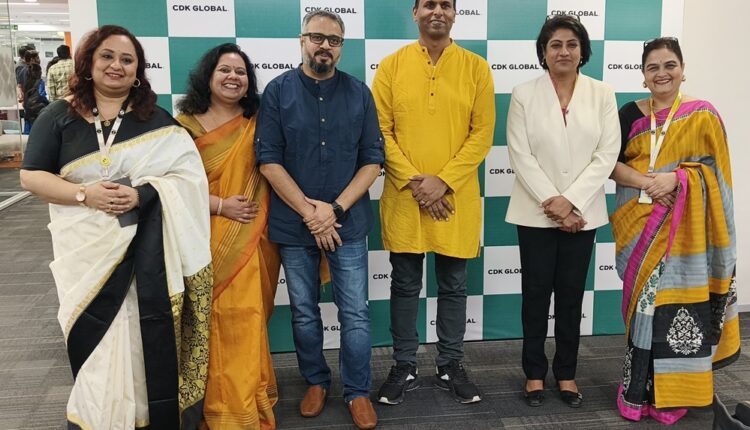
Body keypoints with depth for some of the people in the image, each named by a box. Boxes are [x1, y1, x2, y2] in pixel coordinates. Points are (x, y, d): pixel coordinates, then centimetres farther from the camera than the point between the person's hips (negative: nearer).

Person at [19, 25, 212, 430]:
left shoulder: (155, 119, 6)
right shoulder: (58, 116, 6)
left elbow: (187, 173, -3)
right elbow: (31, 176, 3)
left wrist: (141, 193, -19)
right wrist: (85, 194, -14)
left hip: (146, 248, 0)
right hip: (87, 249, 1)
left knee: (146, 337, 0)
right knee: (95, 341, 4)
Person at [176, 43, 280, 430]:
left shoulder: (258, 122, 6)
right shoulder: (185, 124, 0)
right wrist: (221, 206, -13)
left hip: (251, 240, 2)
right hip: (206, 240, -1)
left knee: (246, 321, 3)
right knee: (215, 323, 1)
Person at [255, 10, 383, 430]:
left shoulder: (359, 93, 3)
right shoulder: (278, 91, 0)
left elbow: (373, 160, 0)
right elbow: (269, 160, -6)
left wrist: (335, 209, -11)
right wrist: (309, 211, -11)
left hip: (348, 221, 0)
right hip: (293, 223, 0)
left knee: (356, 312, 3)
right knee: (304, 311, 12)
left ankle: (358, 391, 20)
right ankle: (316, 382, 32)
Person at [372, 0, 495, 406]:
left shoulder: (476, 67, 2)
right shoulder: (391, 65, 2)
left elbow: (483, 133, -2)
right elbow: (381, 132, -1)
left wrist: (443, 181, -12)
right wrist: (414, 181, -11)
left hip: (456, 197, 0)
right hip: (403, 197, 0)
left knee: (453, 285, 11)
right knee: (405, 285, 9)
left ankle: (451, 365, 27)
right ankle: (404, 366, 24)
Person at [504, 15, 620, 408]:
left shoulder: (602, 94, 3)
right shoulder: (524, 94, -1)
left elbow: (606, 155, -4)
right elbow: (520, 156, -7)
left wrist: (570, 201, -13)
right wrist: (551, 203, -14)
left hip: (582, 212, 1)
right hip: (535, 212, -1)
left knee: (571, 295, 9)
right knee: (536, 293, 6)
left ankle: (566, 373, 23)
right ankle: (535, 372, 20)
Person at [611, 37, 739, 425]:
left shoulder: (702, 114, 1)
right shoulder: (630, 114, 7)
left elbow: (716, 170, -3)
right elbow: (610, 163, 0)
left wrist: (677, 178, -19)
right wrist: (646, 182, -16)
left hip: (683, 228, -2)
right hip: (638, 226, 2)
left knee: (676, 302, -1)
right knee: (644, 301, 6)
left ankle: (670, 392, 15)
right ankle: (640, 390, 19)